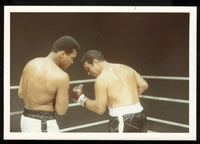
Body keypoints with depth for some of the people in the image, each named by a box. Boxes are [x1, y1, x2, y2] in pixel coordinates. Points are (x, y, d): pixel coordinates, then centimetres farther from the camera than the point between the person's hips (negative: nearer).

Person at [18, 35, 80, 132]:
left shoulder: (31, 64, 2)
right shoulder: (61, 77, -21)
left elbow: (21, 94, 10)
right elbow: (61, 111, -14)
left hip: (27, 120, 9)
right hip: (43, 126, -8)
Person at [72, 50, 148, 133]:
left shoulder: (101, 79, -10)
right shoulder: (126, 68, 12)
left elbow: (100, 109, -10)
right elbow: (144, 85, 14)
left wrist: (82, 99, 4)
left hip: (121, 121, -7)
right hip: (139, 115, 8)